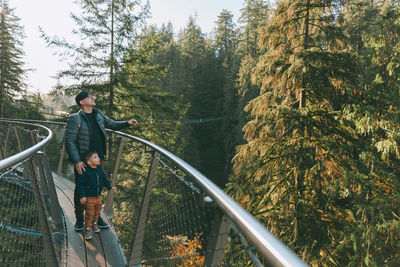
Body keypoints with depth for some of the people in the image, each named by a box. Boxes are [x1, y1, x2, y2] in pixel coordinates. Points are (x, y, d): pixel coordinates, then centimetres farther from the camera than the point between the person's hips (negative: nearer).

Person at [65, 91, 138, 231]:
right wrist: (77, 161, -20)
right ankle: (79, 219, 21)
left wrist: (127, 123, 7)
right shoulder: (75, 119, -11)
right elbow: (69, 141, -13)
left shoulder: (98, 115, 7)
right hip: (82, 161, -5)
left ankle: (96, 216, 26)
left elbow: (112, 125, 23)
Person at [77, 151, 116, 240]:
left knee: (97, 211, 20)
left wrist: (109, 187, 18)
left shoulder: (99, 169, -2)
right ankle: (88, 229, 19)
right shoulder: (85, 172, -23)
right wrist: (82, 196, -23)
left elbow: (104, 179, 15)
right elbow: (80, 183, -20)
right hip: (89, 198, -6)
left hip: (98, 196, 6)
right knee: (89, 214, 2)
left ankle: (94, 223, 42)